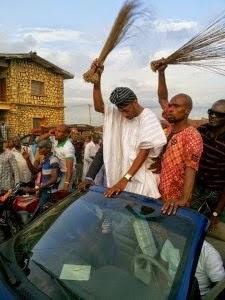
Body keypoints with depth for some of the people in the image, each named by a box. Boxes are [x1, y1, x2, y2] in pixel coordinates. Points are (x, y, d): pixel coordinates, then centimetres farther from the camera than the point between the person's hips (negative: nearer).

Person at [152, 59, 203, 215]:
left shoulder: (192, 136, -20)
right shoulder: (172, 128, 1)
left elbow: (191, 169, -31)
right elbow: (162, 98, 5)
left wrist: (183, 199, -43)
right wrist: (161, 72, -4)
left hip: (176, 200, -7)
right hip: (161, 194, 7)